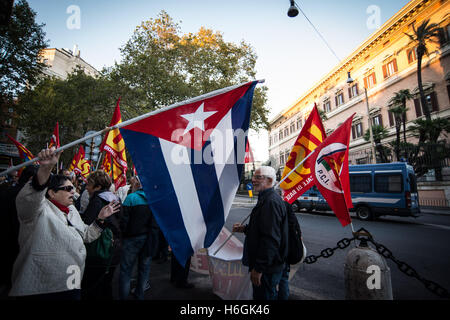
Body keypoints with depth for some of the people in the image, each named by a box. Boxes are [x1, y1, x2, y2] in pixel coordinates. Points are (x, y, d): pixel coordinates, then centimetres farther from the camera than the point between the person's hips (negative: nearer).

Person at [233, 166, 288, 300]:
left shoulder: (271, 201, -24)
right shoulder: (266, 198, 11)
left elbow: (271, 239, -28)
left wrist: (258, 268, -23)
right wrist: (244, 228, 7)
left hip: (267, 268, -10)